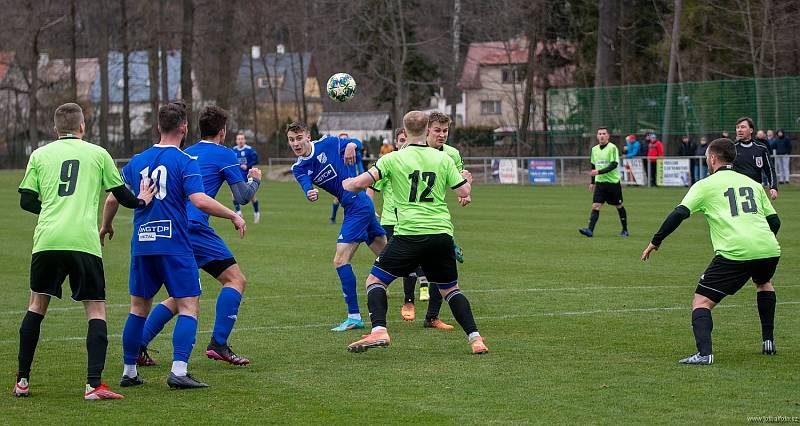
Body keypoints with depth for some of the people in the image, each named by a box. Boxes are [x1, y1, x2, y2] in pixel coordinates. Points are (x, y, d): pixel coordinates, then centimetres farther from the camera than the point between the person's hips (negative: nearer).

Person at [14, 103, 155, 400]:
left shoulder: (39, 155, 13)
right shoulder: (97, 154, 11)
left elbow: (26, 200, 12)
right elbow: (121, 194, 15)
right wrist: (141, 201, 37)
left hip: (46, 240, 2)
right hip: (84, 241, -2)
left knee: (37, 305, 17)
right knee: (96, 310, 4)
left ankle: (22, 380, 18)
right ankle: (94, 384, -9)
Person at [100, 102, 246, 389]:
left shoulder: (137, 161, 10)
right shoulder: (185, 161, -6)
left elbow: (113, 198, 15)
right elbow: (200, 201, -18)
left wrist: (106, 225, 33)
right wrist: (233, 216, -6)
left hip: (142, 244, 5)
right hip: (174, 244, -5)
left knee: (139, 308, 14)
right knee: (188, 307, -3)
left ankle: (129, 372, 17)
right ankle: (178, 371, -15)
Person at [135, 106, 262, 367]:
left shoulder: (186, 154, 23)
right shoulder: (224, 154, 2)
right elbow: (243, 197, 1)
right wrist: (254, 179, 22)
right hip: (194, 228, -8)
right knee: (235, 279, -2)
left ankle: (138, 347, 8)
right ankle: (218, 344, -13)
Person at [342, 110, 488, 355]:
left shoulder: (394, 159, 0)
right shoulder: (443, 159, 8)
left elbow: (361, 183, -6)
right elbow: (464, 192, 8)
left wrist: (347, 184, 16)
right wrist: (466, 181, 31)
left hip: (409, 234, -3)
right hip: (442, 234, 3)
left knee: (375, 281, 7)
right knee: (450, 289, 19)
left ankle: (378, 331, -13)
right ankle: (475, 339, 8)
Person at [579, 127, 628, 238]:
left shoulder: (612, 148, -10)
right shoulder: (594, 149, 10)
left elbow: (614, 165, -19)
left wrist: (599, 172, -26)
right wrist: (592, 182, 21)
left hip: (613, 182, -4)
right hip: (600, 182, 4)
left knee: (619, 206, 8)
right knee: (595, 206, -10)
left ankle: (625, 230, 22)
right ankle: (590, 230, -19)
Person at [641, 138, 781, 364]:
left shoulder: (705, 185, 8)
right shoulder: (753, 184, 22)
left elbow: (679, 214, -2)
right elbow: (774, 221, 22)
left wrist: (655, 242, 7)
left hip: (734, 252, -5)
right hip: (769, 250, 5)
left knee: (701, 302, 1)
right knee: (764, 282, 37)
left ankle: (704, 352, -22)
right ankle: (768, 341, 33)